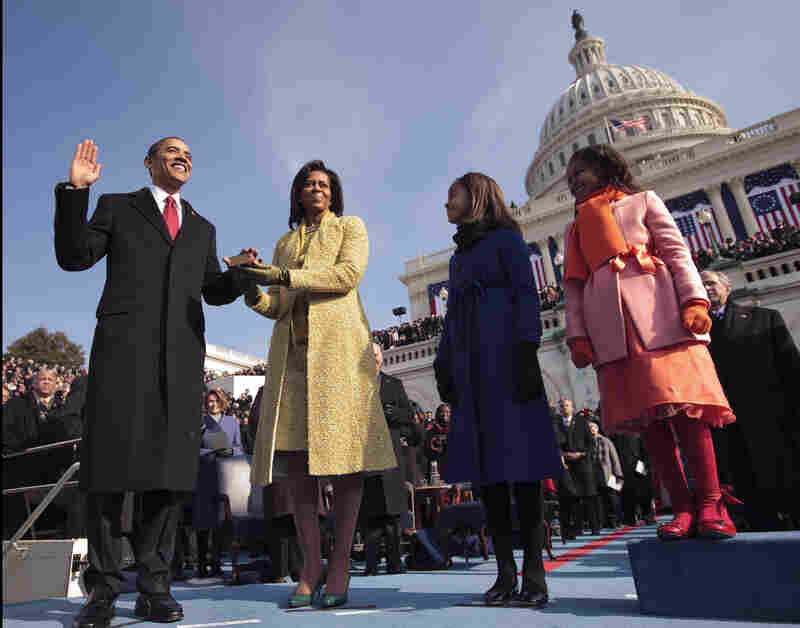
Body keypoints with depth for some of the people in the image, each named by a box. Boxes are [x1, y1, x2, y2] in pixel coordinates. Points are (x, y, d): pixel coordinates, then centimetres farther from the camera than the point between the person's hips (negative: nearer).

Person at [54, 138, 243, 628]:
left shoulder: (202, 229, 26)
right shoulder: (117, 207, 18)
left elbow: (214, 291, 22)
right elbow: (73, 257, 8)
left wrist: (242, 275, 2)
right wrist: (75, 192, -1)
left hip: (183, 354, 3)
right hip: (123, 346, -2)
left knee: (171, 467, 0)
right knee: (110, 465, -2)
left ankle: (154, 586, 8)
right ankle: (104, 588, 8)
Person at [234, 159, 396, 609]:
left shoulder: (350, 227, 16)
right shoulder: (285, 243, 27)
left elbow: (348, 273, -5)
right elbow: (277, 307, 19)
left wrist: (283, 276, -11)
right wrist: (253, 289, -2)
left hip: (338, 345, -4)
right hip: (292, 351, 4)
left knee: (344, 449, -8)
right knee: (294, 455, -3)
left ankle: (341, 564, 2)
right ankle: (311, 564, 6)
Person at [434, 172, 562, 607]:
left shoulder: (506, 238, 7)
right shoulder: (458, 256, 26)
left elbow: (526, 295, -4)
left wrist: (527, 353, -16)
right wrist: (442, 366, 11)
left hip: (504, 355, -6)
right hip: (468, 364, 6)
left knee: (519, 457, -9)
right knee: (484, 462, 0)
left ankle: (534, 574, -2)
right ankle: (505, 573, 5)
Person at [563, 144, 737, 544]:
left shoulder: (643, 202, 19)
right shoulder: (574, 230, 27)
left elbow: (677, 252, 6)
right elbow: (574, 288, 17)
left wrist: (694, 300, -10)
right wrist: (577, 336, 4)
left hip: (658, 315, -3)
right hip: (609, 330, 3)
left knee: (683, 406, -10)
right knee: (645, 416, -4)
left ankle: (710, 503, -1)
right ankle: (682, 508, 1)